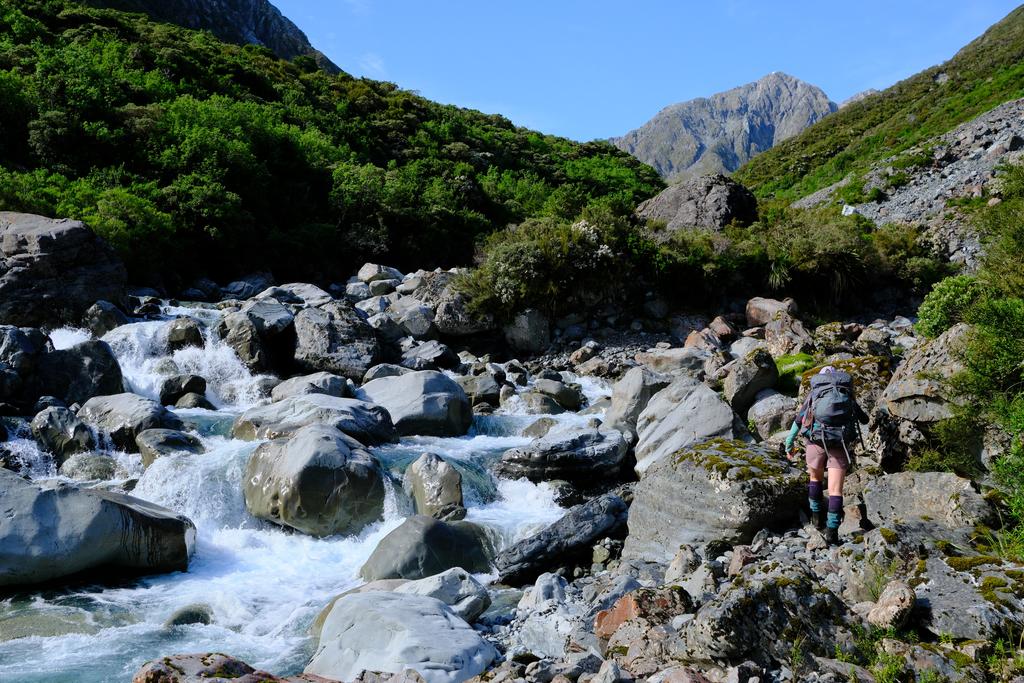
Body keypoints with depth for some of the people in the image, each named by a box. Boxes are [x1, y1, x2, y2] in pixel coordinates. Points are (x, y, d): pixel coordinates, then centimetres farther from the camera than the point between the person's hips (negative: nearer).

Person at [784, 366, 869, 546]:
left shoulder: (813, 393, 19)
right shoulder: (847, 394, 21)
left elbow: (797, 422, 21)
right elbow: (864, 419, 31)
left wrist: (788, 445, 32)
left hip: (816, 441, 0)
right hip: (841, 443, 0)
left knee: (816, 477, 27)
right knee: (835, 490, 1)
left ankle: (816, 515, 30)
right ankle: (832, 530, -8)